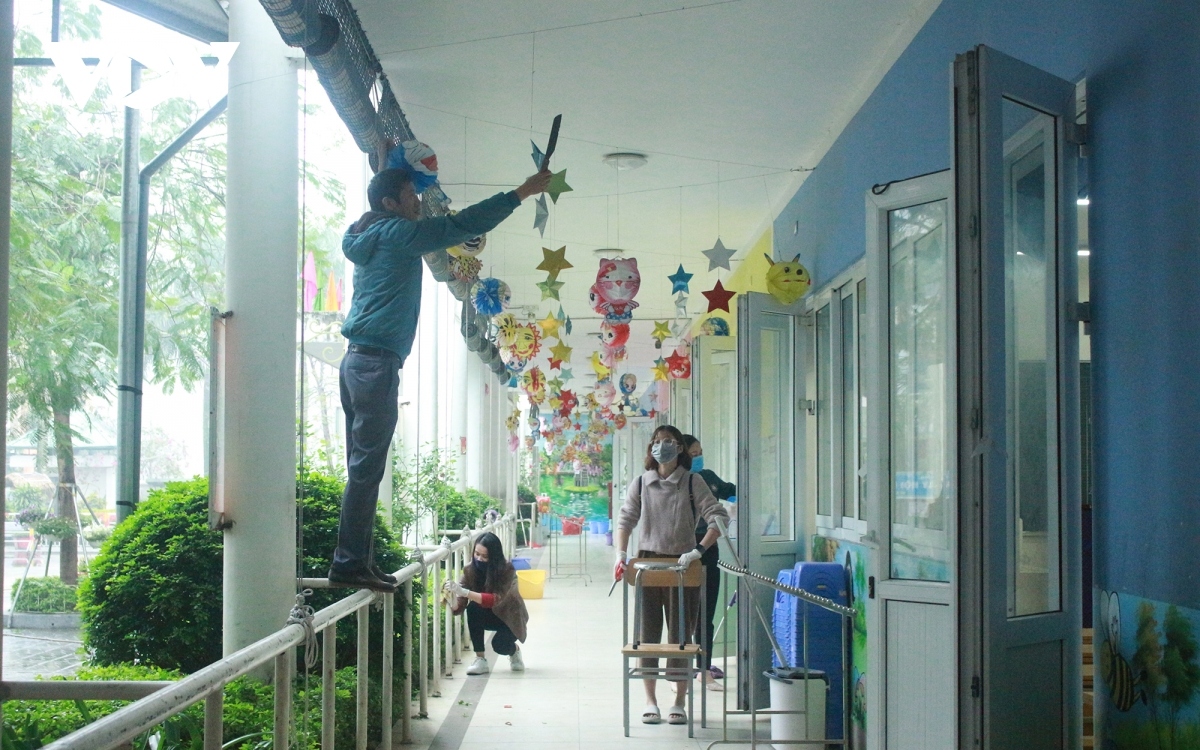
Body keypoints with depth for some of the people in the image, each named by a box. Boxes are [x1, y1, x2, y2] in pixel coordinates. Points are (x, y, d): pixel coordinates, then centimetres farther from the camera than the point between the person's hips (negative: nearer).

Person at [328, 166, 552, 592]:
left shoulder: (374, 239, 21)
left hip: (359, 361, 10)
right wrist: (521, 193, -4)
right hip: (376, 362, -10)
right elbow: (463, 225, -9)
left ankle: (356, 563, 11)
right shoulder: (394, 233, -6)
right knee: (365, 469, -9)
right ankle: (350, 564, -9)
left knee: (363, 469, 9)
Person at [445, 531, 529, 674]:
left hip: (511, 617, -3)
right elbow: (459, 607, -24)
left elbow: (496, 600, -42)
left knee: (499, 645, -30)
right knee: (473, 608, -29)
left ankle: (514, 651, 9)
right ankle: (481, 660, -18)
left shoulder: (507, 570, -29)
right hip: (491, 616, 3)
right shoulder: (470, 570, -19)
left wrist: (464, 592, -53)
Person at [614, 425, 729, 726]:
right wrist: (621, 555, -5)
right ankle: (650, 701, 14)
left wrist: (699, 550, -19)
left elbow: (718, 518, -8)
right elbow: (625, 520, 9)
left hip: (683, 564, -2)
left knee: (680, 634, 2)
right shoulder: (641, 483, 5)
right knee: (647, 633, 4)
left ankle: (679, 702, 13)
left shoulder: (692, 482, -2)